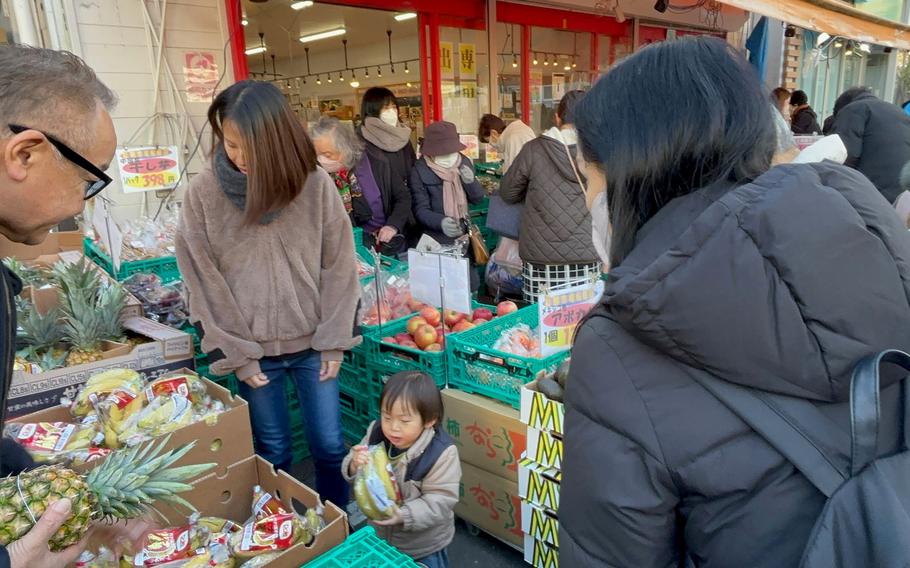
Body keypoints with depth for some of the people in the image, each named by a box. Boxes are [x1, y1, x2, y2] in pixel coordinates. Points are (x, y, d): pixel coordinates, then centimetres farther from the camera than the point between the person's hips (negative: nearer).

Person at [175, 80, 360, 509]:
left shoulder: (315, 184, -7)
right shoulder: (203, 193, -8)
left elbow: (338, 266, -3)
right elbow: (206, 284, -5)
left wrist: (333, 340, -4)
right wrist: (238, 353, -6)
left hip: (313, 341, 1)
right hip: (253, 348, 0)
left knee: (330, 446, 9)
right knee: (273, 452, 13)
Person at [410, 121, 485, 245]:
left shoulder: (464, 162, -1)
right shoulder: (420, 170, -12)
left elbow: (478, 198, 4)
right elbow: (420, 209, -15)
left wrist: (471, 182, -17)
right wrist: (440, 222, -34)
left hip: (465, 234, 4)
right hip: (436, 239, -3)